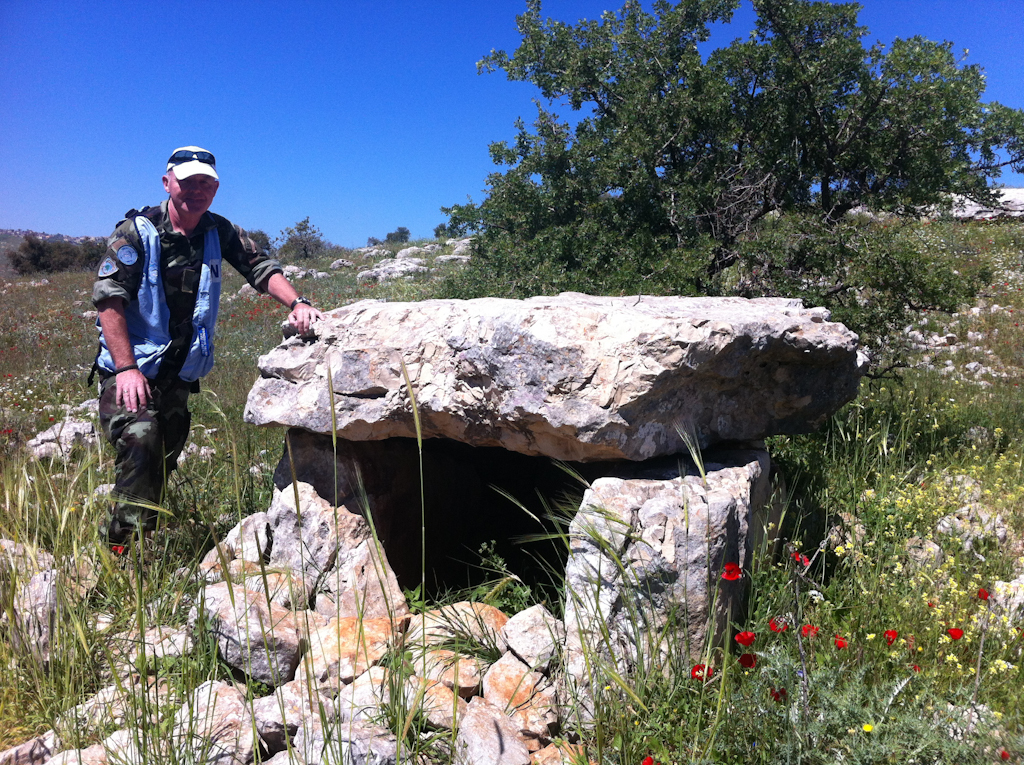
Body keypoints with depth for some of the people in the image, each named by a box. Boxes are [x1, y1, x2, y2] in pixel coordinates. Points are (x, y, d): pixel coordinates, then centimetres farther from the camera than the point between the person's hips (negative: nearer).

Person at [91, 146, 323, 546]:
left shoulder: (220, 232, 4)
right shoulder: (136, 231, -9)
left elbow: (261, 267, 2)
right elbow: (107, 298, -14)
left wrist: (296, 303, -19)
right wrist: (126, 368, -22)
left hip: (179, 374, 5)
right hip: (129, 368, -5)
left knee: (165, 459, 8)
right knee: (140, 442, -23)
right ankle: (120, 550, -17)